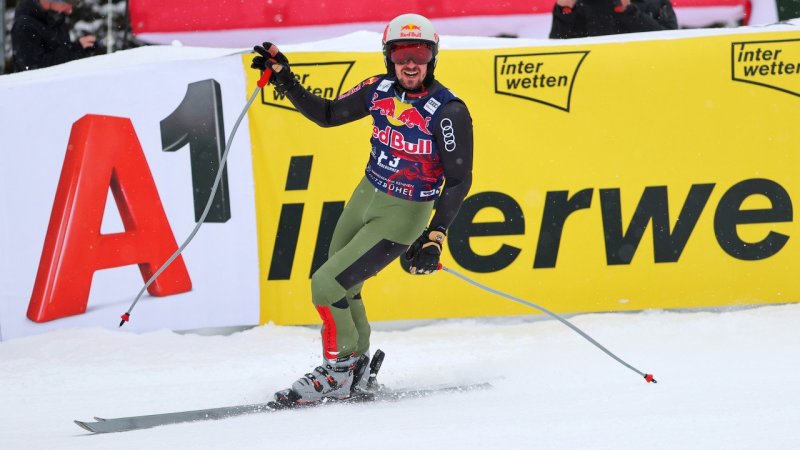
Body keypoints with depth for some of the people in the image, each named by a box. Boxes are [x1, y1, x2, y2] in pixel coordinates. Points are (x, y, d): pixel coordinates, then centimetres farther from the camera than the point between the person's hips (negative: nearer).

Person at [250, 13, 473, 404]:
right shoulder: (380, 90, -5)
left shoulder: (448, 112, -22)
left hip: (402, 216, -6)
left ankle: (338, 374, 8)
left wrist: (434, 239, -23)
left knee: (326, 284, -11)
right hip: (366, 197, 6)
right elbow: (326, 115, 9)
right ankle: (356, 365, 38)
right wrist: (284, 80, 0)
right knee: (342, 289, 16)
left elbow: (459, 180, -17)